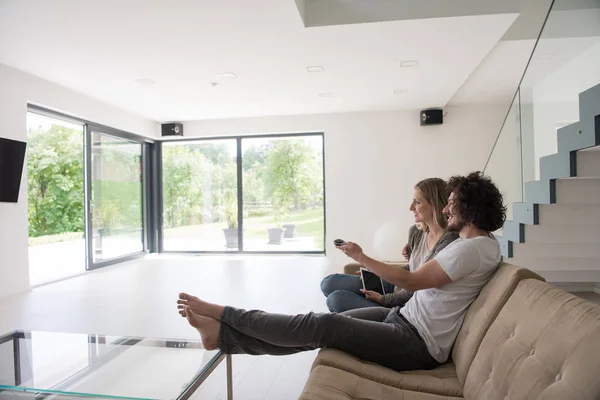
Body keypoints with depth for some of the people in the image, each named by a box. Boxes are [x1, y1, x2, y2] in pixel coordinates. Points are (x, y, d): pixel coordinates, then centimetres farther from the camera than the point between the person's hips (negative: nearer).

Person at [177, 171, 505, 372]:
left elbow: (411, 281, -17)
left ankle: (221, 314, -9)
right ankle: (222, 335, -3)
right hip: (404, 318, 9)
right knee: (321, 327, -3)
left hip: (417, 343, -9)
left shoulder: (472, 248, -18)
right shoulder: (477, 243, 13)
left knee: (321, 325, -17)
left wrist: (361, 257, -10)